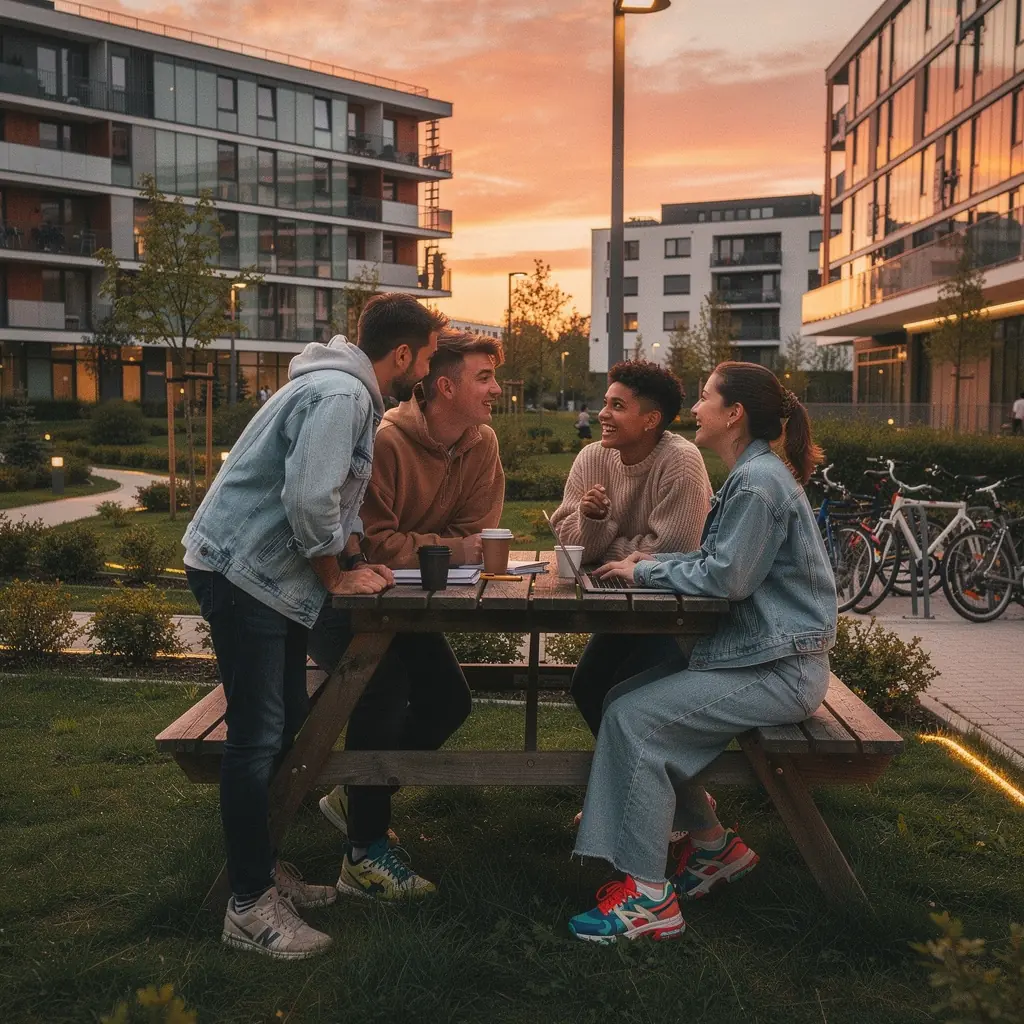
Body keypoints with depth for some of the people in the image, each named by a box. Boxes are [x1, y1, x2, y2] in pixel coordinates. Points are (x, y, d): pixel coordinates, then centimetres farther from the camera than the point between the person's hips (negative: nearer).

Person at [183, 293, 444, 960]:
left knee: (285, 723, 15)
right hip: (241, 574, -11)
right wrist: (337, 577, -12)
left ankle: (263, 867, 28)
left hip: (272, 577, 11)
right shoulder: (338, 394, -20)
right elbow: (309, 499, -26)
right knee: (258, 737, -6)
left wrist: (356, 560, 6)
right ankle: (250, 906, 3)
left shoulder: (355, 396, 14)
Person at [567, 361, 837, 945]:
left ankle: (649, 898, -10)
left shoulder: (759, 481, -18)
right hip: (760, 650, 10)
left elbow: (727, 577, -20)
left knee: (634, 718, -17)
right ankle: (714, 845, 15)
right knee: (625, 696, 6)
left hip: (779, 670, -10)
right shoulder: (754, 473, 15)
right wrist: (654, 563, 3)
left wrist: (646, 571, -8)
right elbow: (725, 562, 17)